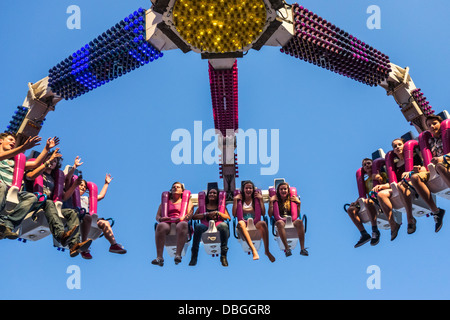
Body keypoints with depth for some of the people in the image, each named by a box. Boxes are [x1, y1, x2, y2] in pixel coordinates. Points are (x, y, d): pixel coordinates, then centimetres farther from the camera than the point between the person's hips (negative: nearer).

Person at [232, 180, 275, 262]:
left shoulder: (256, 199, 14)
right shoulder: (240, 199, 11)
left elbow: (263, 213, 4)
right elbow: (234, 214, 1)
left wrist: (261, 199, 1)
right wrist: (235, 200, -2)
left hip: (255, 223, 1)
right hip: (244, 223, -1)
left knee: (263, 223, -34)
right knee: (241, 223, -38)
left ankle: (267, 250, -32)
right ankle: (253, 249, -50)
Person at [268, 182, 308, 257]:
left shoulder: (291, 199, 19)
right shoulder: (275, 199, 14)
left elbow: (297, 215, 15)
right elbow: (270, 215, 3)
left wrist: (298, 203, 7)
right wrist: (271, 202, 0)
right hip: (279, 219, -2)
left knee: (299, 221, -34)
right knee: (280, 223, -40)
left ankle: (302, 248, -38)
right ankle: (287, 249, -42)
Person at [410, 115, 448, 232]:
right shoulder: (430, 141, 21)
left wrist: (442, 158, -25)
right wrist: (424, 168, -1)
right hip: (435, 168, 6)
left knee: (440, 166, -42)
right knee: (415, 177, -22)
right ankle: (435, 210, -25)